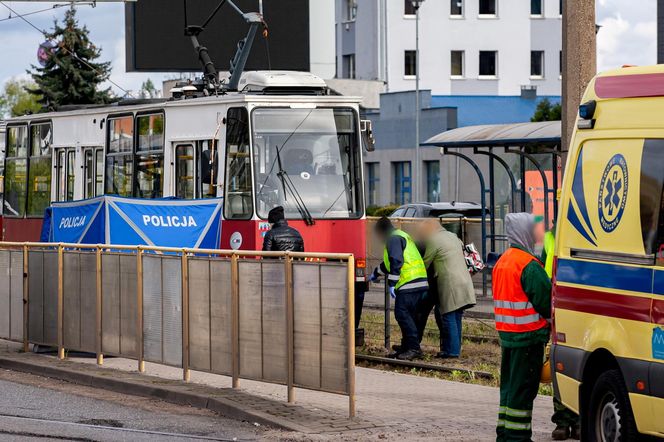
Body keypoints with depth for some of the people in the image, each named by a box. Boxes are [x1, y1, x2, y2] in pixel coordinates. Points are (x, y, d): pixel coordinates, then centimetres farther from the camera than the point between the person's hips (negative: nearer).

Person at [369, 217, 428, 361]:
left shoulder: (394, 239, -5)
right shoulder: (402, 236, 29)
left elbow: (396, 262, -17)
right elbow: (389, 263, 42)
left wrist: (391, 284, -16)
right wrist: (376, 273, 52)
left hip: (408, 284, -10)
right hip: (421, 283, 10)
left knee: (402, 315, -9)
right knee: (408, 316, 15)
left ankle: (414, 348, -12)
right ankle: (406, 347, 20)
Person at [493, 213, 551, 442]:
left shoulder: (502, 262, 14)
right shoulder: (529, 266, -16)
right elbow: (546, 301, -17)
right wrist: (550, 316, 2)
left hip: (507, 334, 9)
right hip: (528, 336, -9)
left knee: (509, 385, 15)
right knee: (523, 388, -4)